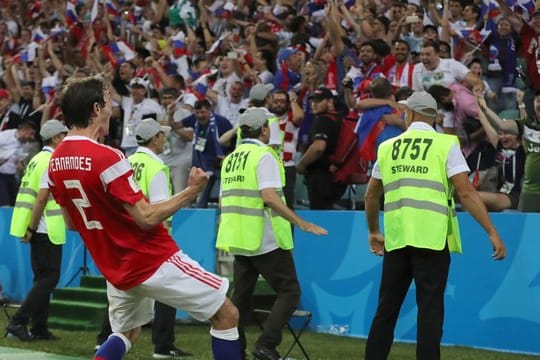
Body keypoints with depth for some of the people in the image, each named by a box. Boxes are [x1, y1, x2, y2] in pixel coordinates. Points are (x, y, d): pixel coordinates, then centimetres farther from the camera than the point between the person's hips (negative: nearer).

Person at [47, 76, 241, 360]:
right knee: (226, 314, 1)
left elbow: (71, 222, 14)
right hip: (153, 261, -8)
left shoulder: (55, 163, 2)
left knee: (125, 334, 28)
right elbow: (146, 218, -20)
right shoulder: (106, 158, -22)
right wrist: (191, 191, -11)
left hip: (115, 267, 8)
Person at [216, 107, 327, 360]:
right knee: (289, 291, -1)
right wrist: (301, 223, -23)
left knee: (241, 297, 14)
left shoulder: (231, 158, 13)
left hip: (238, 238, 8)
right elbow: (269, 196, -22)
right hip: (265, 240, -8)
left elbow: (225, 200, 18)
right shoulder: (264, 155, -10)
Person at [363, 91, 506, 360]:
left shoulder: (388, 147, 13)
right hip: (432, 236, -4)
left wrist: (373, 232, 36)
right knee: (430, 307, 0)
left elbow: (371, 195, 22)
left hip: (396, 237, 4)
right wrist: (492, 233, -6)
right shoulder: (446, 144, 1)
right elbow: (466, 192, -7)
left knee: (387, 307, 13)